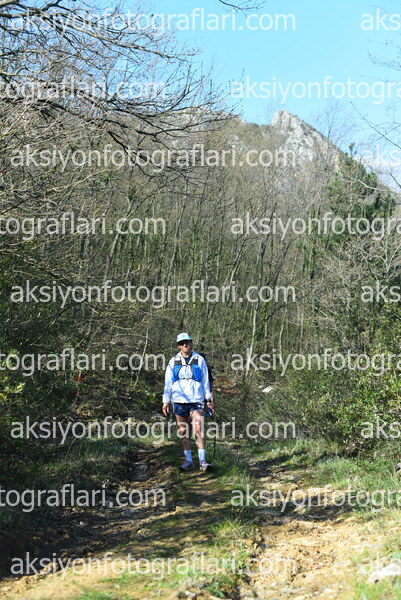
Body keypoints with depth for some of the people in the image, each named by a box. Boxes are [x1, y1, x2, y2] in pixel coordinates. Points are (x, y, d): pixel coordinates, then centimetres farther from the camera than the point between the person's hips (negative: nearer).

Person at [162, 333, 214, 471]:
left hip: (196, 400, -2)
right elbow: (168, 383, 11)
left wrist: (209, 400, 7)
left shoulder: (199, 360, 5)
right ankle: (188, 460, 14)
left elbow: (205, 381, 9)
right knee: (183, 431, 5)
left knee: (198, 429, -12)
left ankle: (202, 461, -7)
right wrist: (166, 401, 6)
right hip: (179, 401, 2)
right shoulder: (173, 361, 7)